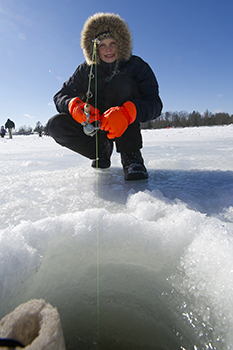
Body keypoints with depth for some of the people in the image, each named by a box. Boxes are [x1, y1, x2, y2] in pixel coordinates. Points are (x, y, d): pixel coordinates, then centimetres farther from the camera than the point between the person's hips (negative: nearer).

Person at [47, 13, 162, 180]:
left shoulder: (136, 66, -8)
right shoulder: (86, 70, -1)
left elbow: (154, 103, -21)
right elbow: (60, 96, -7)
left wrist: (126, 112, -43)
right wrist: (74, 106, -33)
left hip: (125, 126, -2)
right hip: (94, 125, 3)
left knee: (120, 80, -27)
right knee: (56, 124, -21)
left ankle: (131, 155, -28)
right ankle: (102, 149, -1)